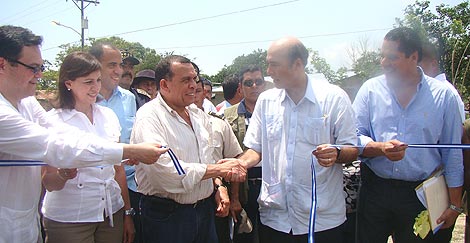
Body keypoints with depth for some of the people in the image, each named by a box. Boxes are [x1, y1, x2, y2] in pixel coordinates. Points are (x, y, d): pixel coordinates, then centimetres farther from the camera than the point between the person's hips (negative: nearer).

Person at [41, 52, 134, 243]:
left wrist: (127, 213, 9)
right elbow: (48, 183, -6)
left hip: (112, 213, 4)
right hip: (68, 220, -4)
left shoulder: (108, 116, 4)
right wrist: (63, 175, -28)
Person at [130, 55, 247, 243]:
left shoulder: (198, 114, 9)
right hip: (166, 215, -6)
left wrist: (218, 185, -1)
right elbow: (165, 170, -27)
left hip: (204, 209, 7)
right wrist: (220, 170, -22)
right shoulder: (149, 117, -15)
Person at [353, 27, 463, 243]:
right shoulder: (370, 89, 0)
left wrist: (454, 204, 3)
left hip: (421, 195, 0)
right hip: (375, 190, 1)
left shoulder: (443, 95, 0)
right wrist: (380, 148, -23)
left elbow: (453, 155, 2)